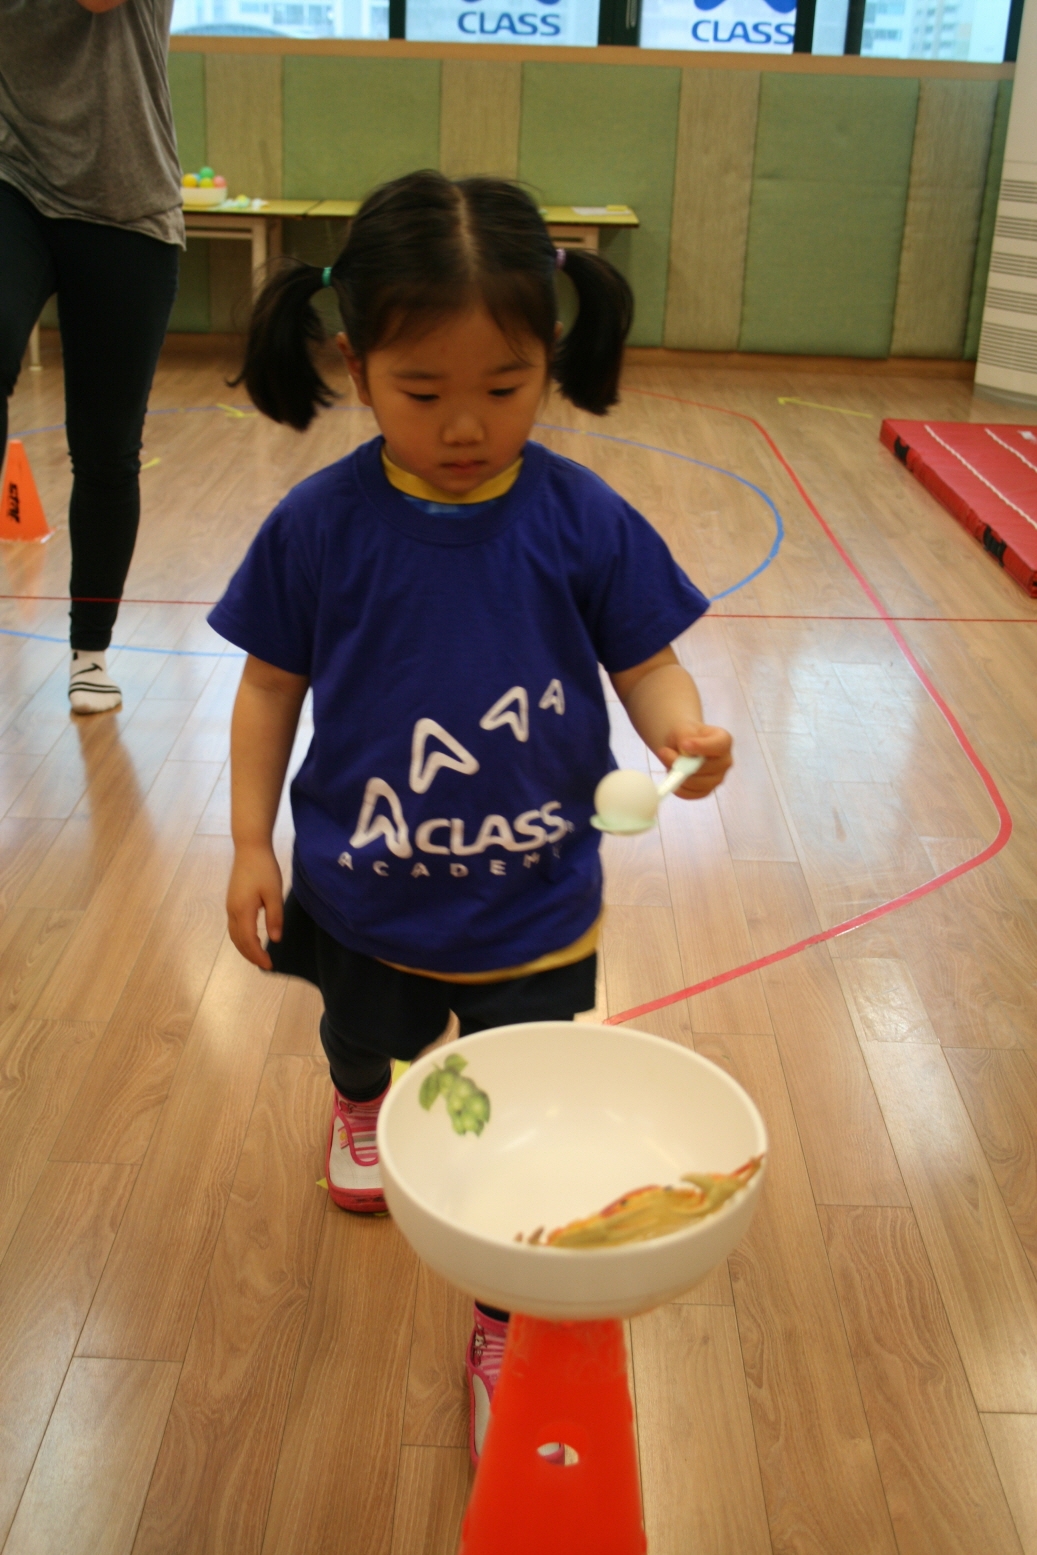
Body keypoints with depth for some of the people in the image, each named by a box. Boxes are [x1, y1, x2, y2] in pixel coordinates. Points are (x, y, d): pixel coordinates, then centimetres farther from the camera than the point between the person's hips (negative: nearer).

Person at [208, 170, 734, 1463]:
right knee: (365, 1043, 33)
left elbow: (647, 664, -8)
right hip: (361, 897, 2)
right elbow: (272, 686, -5)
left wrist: (685, 735, -30)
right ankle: (357, 1107, 71)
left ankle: (503, 1333, 36)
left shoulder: (586, 524, -15)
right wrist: (250, 844, -4)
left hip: (532, 909, -1)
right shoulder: (318, 526, -14)